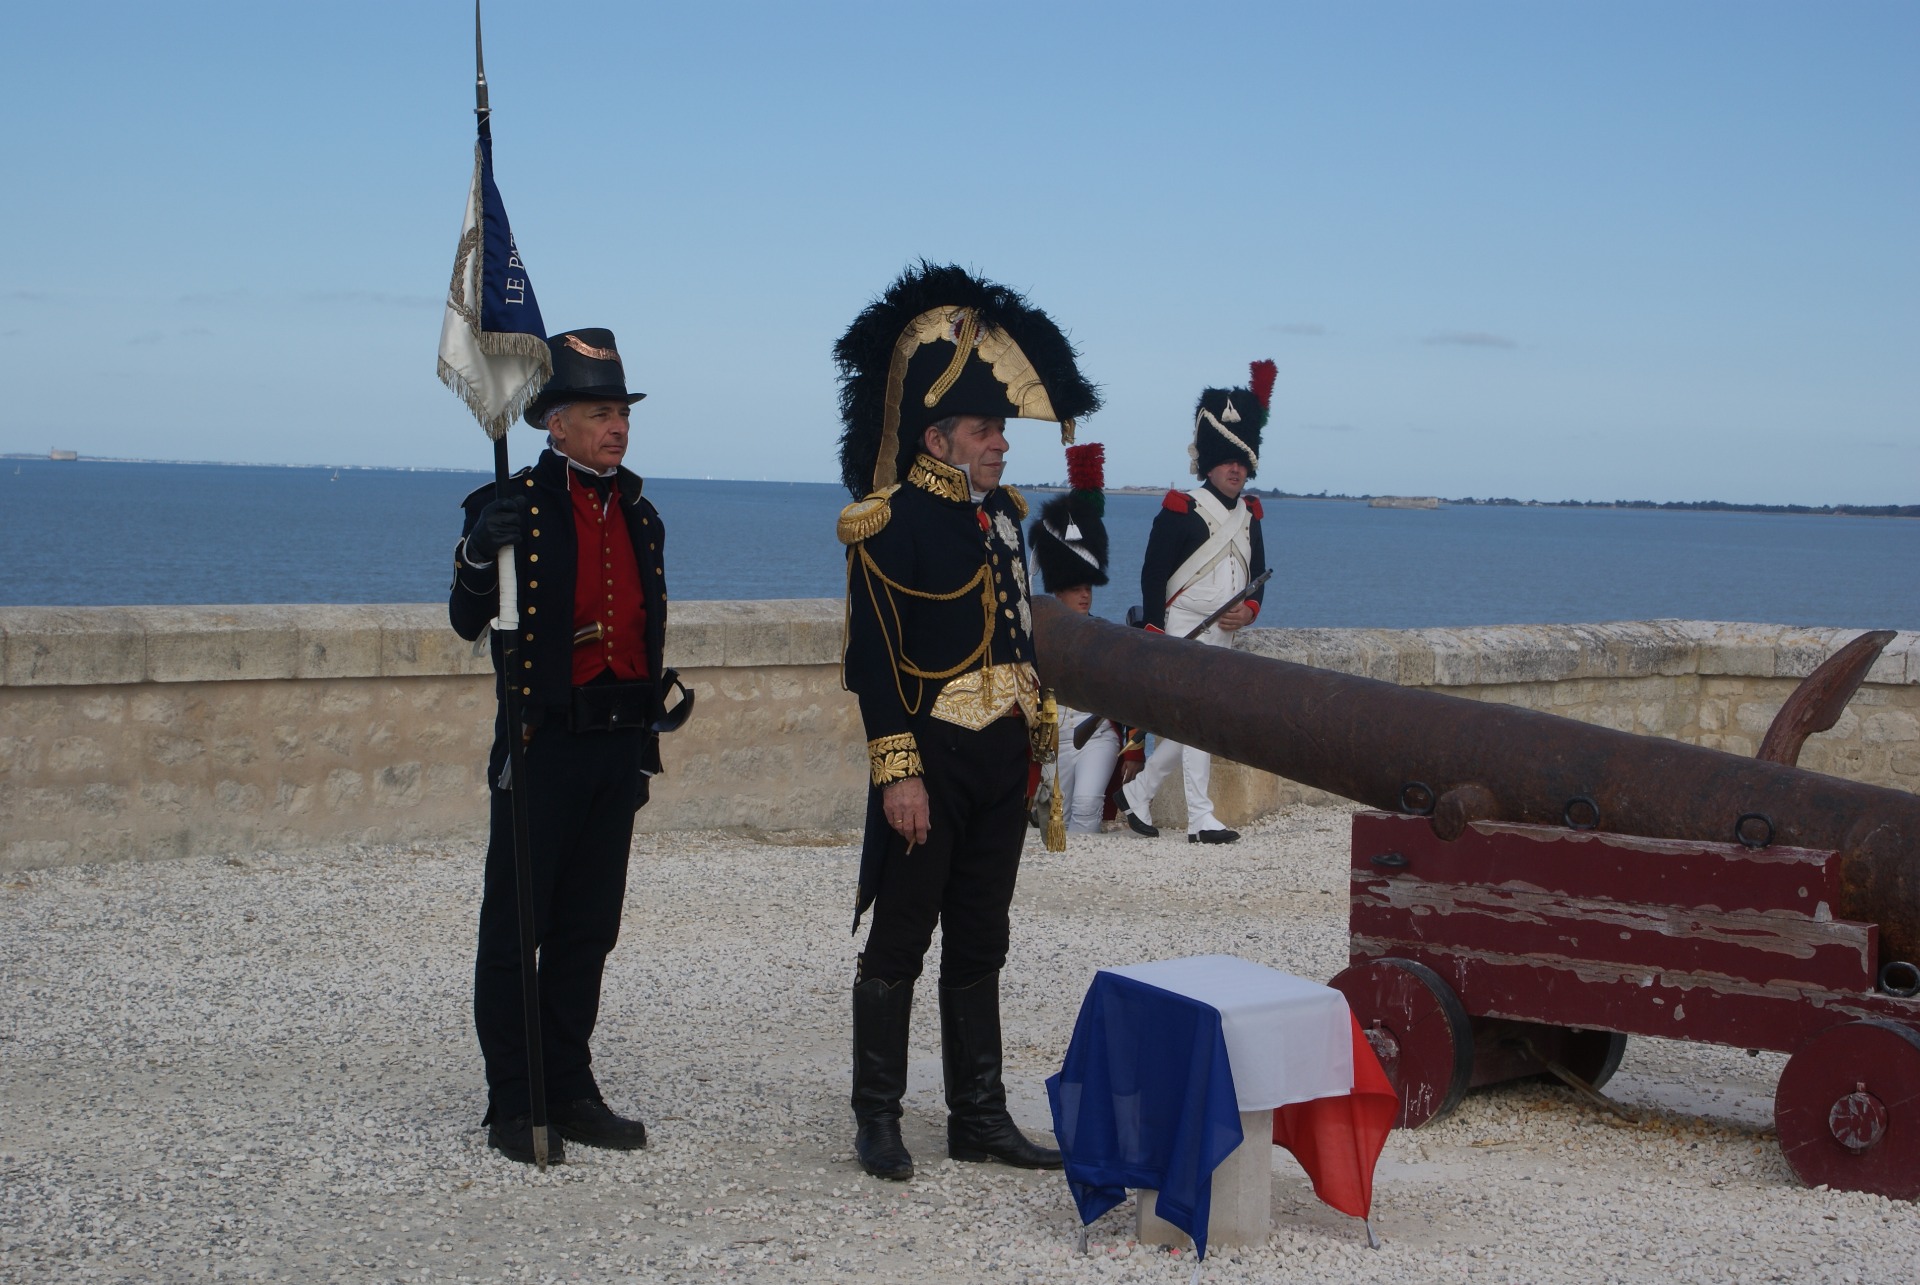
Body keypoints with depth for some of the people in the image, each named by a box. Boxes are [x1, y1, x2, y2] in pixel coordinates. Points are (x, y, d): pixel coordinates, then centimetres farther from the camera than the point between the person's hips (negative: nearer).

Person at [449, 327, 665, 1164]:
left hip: (617, 747, 6)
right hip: (545, 743, -6)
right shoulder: (516, 506, -7)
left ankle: (570, 1092, 21)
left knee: (588, 929, 12)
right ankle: (513, 1107, 8)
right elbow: (468, 622, -15)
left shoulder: (638, 515, 12)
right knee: (515, 929, 1)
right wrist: (478, 554, -35)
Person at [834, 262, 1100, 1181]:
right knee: (900, 943, 1)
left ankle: (979, 1118, 20)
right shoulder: (891, 522, -11)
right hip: (930, 762, -7)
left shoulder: (1003, 514, 13)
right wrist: (898, 772, -19)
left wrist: (1032, 738, 18)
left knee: (980, 946, 12)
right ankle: (878, 1121, 11)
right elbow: (873, 658, -15)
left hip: (999, 764, 8)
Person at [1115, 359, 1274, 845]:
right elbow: (1152, 574, -10)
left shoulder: (1249, 514, 13)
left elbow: (1258, 572, 18)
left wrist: (1249, 609, -3)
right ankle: (1201, 819, -8)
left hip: (1224, 634, 7)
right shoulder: (1182, 510, -8)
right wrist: (1154, 634, -16)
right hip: (1184, 629, -7)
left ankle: (1137, 793, 24)